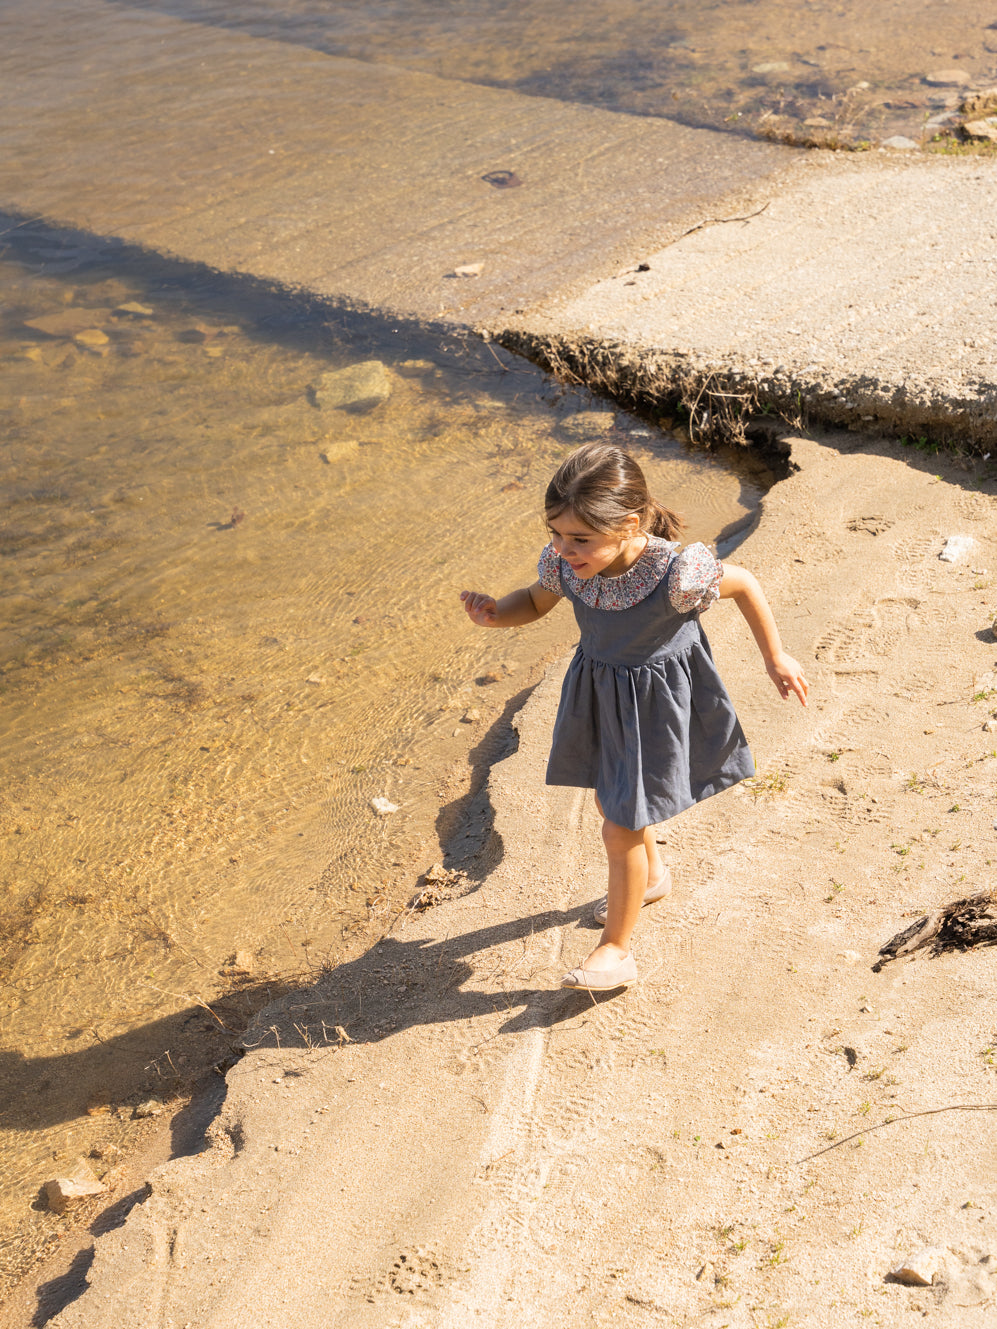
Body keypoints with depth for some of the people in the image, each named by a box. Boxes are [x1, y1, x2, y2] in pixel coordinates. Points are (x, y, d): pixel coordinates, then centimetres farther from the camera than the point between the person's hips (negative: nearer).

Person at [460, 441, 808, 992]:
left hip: (655, 701, -6)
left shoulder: (674, 574, -34)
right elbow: (536, 601, 3)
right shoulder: (564, 563, -19)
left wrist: (776, 658, -3)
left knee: (621, 829, -1)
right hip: (598, 691, 6)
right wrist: (494, 613, -20)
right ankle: (651, 875, 58)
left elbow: (744, 585, -15)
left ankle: (616, 950, 18)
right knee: (610, 798, 27)